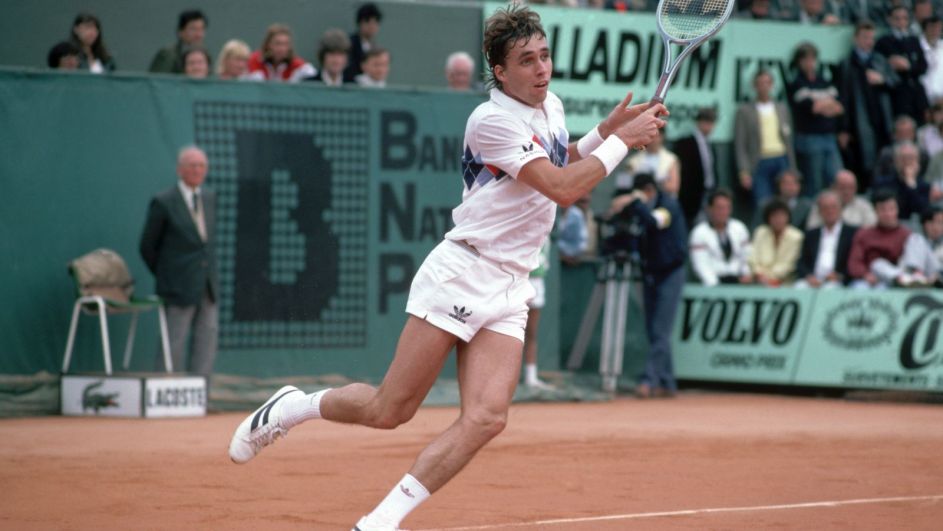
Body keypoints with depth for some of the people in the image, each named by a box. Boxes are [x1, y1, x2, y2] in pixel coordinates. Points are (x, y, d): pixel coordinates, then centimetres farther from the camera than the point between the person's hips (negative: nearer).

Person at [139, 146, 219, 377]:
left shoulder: (209, 198, 10)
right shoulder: (163, 202, -8)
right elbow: (148, 246, 0)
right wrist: (165, 277, 6)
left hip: (208, 287, 6)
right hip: (180, 288, -5)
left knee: (207, 340, 0)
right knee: (175, 343, -2)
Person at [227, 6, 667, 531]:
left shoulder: (552, 106, 11)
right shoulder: (493, 120, -14)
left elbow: (562, 164, 31)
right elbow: (563, 188, -19)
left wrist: (606, 129, 14)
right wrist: (622, 141, -10)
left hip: (509, 292, 7)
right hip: (459, 276, -7)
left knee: (486, 419, -13)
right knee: (390, 411, -5)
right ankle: (291, 407, 23)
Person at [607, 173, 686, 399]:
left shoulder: (669, 204, -11)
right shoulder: (637, 209, 5)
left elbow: (654, 221, -30)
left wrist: (634, 201, -32)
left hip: (670, 272, -6)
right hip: (649, 273, 6)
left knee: (660, 331, -12)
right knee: (653, 332, 6)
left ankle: (649, 379, -17)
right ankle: (666, 384, 11)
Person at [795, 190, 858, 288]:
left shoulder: (852, 232, 11)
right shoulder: (811, 235, 22)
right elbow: (801, 263, 13)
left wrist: (840, 276, -12)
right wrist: (808, 276, -8)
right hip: (812, 282, 2)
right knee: (798, 287, -30)